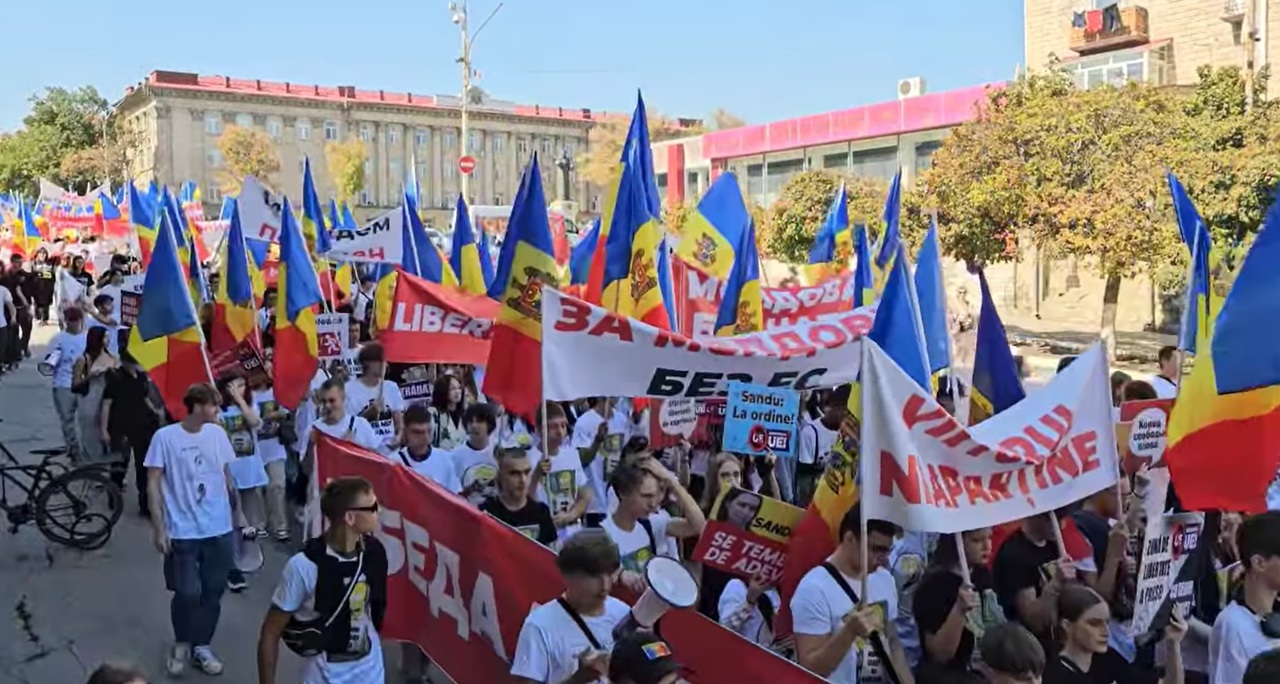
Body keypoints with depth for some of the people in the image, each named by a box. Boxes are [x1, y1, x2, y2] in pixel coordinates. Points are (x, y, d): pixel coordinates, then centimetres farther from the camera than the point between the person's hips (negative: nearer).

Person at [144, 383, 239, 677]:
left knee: (212, 592, 9)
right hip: (182, 532, -4)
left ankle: (201, 646, 26)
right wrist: (159, 528, -9)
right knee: (187, 593, -5)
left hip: (219, 530, 4)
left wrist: (236, 506, 16)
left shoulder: (217, 433, 2)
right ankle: (181, 644, 21)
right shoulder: (165, 437, -10)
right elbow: (153, 484, -7)